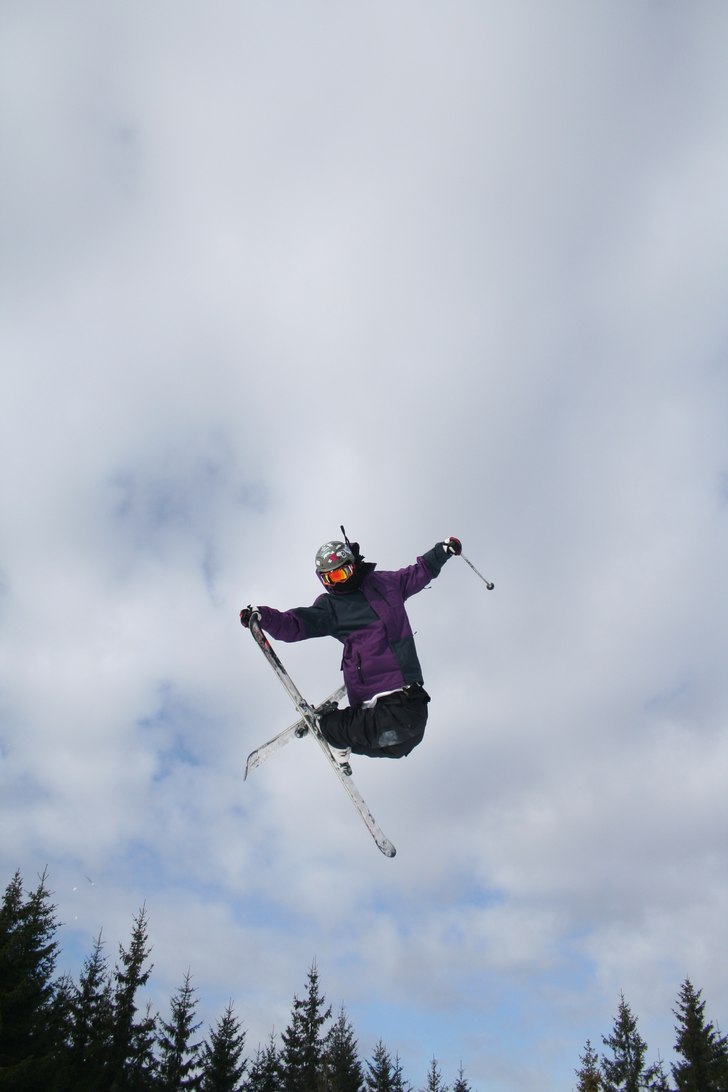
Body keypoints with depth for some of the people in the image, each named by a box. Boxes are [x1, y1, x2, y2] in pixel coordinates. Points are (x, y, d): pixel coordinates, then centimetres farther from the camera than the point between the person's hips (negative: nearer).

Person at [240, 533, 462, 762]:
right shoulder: (329, 606, 7)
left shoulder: (383, 582, 15)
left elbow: (419, 573, 30)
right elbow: (294, 626, 0)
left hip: (406, 682, 3)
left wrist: (443, 550, 27)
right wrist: (263, 616, -15)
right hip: (370, 687, -3)